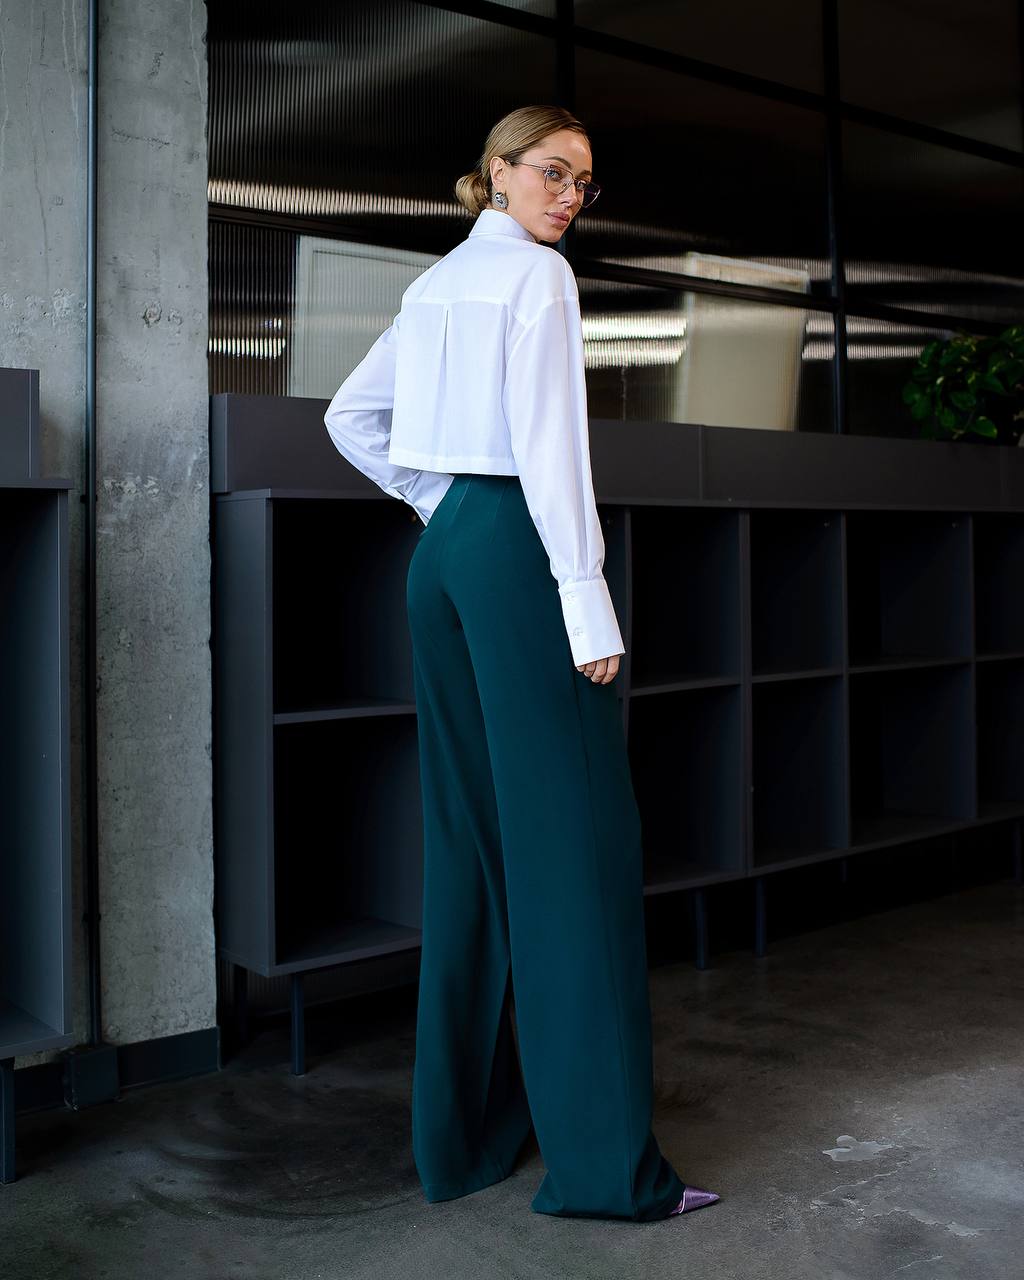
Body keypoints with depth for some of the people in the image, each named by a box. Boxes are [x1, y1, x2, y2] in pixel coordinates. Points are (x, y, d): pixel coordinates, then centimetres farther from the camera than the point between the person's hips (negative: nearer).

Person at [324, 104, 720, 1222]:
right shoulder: (536, 273, -5)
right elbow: (547, 440, -15)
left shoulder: (435, 282, 20)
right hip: (518, 545, -9)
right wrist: (587, 601, -17)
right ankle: (603, 1160, -5)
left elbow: (349, 417, 22)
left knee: (469, 839, 10)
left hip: (442, 550, 9)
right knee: (574, 843, -9)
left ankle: (463, 1131, 17)